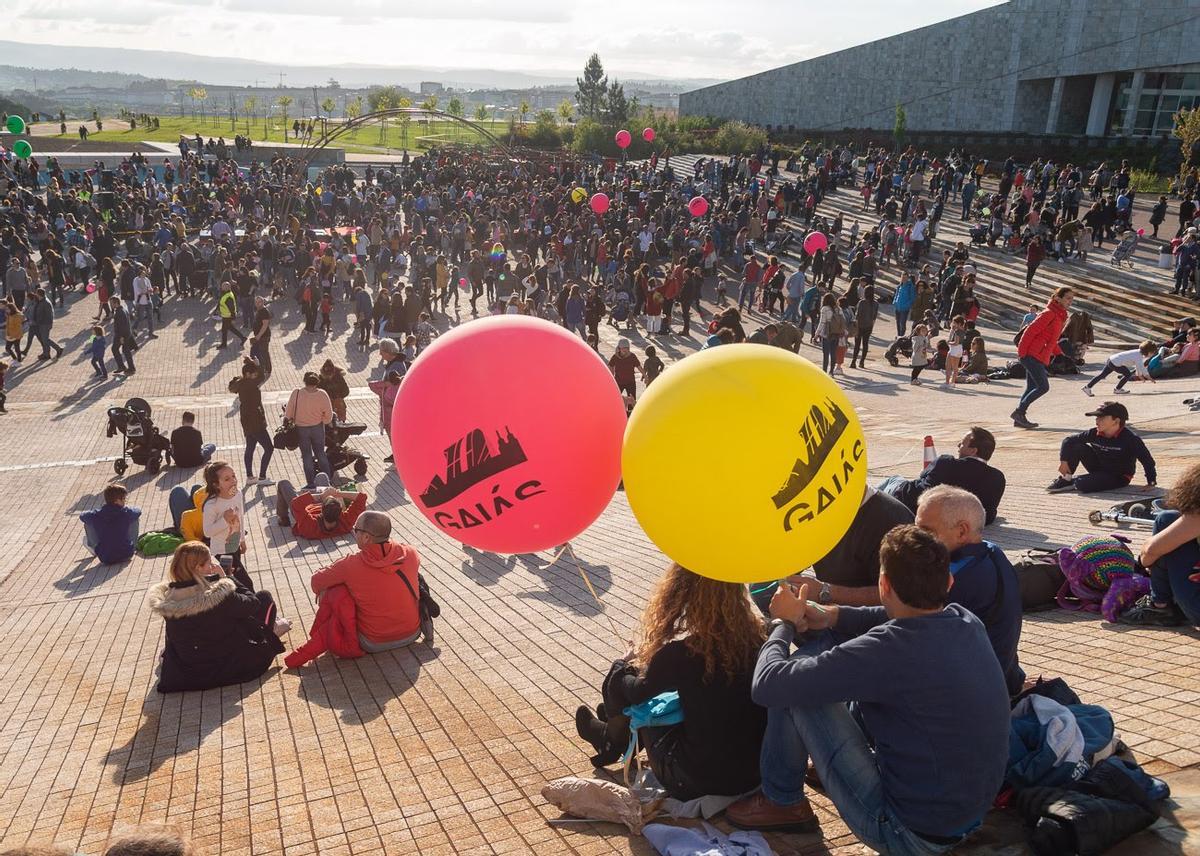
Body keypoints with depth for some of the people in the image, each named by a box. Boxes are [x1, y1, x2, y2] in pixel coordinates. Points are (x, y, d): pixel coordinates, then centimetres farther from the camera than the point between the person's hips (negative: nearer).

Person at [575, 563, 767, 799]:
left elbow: (640, 694, -1)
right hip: (754, 773, 5)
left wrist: (623, 665, 20)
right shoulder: (755, 637, -9)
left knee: (621, 680, 10)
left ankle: (612, 743, 40)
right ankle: (614, 733, 46)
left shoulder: (680, 652, -23)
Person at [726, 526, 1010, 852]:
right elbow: (904, 618, 16)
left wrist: (785, 622, -5)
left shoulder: (889, 649, -30)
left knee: (793, 687, -7)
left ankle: (782, 802, 16)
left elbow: (767, 685, -25)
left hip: (912, 834, -7)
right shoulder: (968, 621, -9)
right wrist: (832, 616, 2)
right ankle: (830, 765, 36)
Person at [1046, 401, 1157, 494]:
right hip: (1099, 469, 5)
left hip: (1119, 478, -5)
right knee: (1078, 447, -17)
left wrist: (1151, 483, -21)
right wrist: (1064, 461, -10)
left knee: (1082, 485, -31)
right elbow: (1068, 440, -3)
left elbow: (1147, 460, -20)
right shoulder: (1094, 434, -10)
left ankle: (1074, 481, 6)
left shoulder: (1130, 439, -23)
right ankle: (1066, 478, -5)